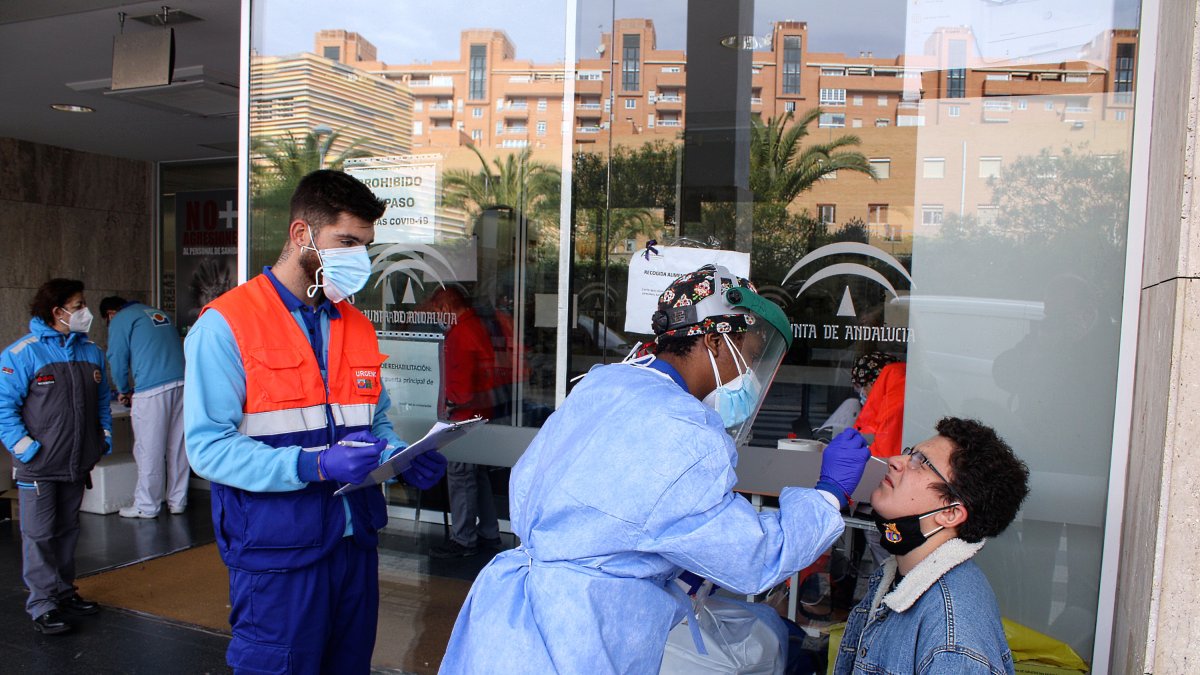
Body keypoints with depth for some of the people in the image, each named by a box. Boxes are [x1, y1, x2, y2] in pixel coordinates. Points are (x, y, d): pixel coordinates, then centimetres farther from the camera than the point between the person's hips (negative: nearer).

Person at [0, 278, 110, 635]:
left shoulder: (91, 352, 7)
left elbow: (102, 400, 16)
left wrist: (105, 435, 7)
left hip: (77, 464, 6)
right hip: (38, 466, -6)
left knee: (68, 531, 17)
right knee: (39, 535, 1)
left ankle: (64, 592, 29)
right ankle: (43, 605, 10)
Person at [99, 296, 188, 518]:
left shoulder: (120, 320, 7)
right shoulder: (159, 313, 27)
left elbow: (118, 359, 5)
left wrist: (124, 391, 23)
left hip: (153, 388, -6)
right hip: (182, 382, 6)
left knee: (149, 450, 3)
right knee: (178, 446, 10)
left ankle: (146, 506, 11)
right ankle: (178, 501, 17)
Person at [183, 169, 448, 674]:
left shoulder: (357, 327, 10)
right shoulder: (226, 325, -10)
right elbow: (208, 446, -16)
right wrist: (314, 465, -27)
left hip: (354, 542, 6)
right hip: (277, 553, -6)